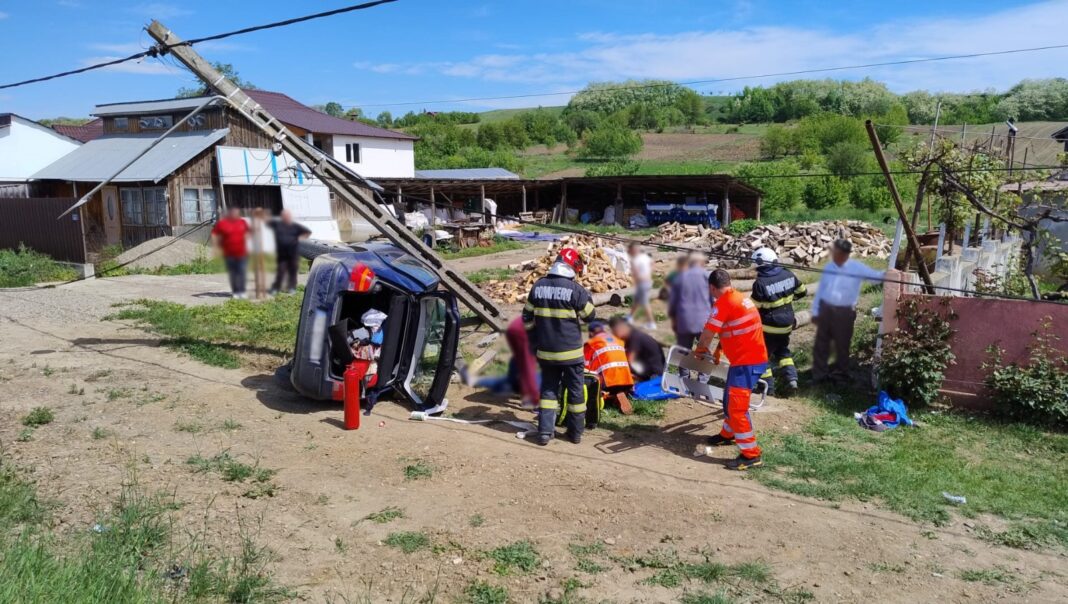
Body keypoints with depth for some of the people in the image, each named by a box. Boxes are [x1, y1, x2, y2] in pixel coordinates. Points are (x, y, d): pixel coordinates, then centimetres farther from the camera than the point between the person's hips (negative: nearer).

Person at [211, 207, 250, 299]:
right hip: (229, 254, -2)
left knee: (242, 272, -4)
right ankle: (235, 292, 10)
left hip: (242, 253, 2)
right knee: (232, 273, 3)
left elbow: (246, 233, 23)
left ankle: (242, 292, 0)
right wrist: (219, 245, -5)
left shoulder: (242, 222, 6)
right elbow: (214, 235, 2)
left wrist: (245, 242, 15)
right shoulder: (222, 223, -4)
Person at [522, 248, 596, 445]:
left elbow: (528, 318, 7)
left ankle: (545, 431, 10)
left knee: (548, 388, 15)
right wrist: (588, 297, 13)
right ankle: (576, 432, 20)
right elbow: (589, 316, -2)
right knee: (575, 390, 11)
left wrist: (534, 338, 19)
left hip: (545, 351, 4)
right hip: (570, 351, -4)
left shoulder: (538, 286, 0)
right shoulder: (575, 289, -15)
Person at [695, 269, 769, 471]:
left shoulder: (723, 303, -16)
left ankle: (751, 455, -6)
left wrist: (701, 349, 11)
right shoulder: (740, 298, 12)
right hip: (755, 358, 10)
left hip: (746, 362, -10)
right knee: (730, 401, 24)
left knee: (737, 407, -9)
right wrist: (718, 351, 28)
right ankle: (728, 434, 43)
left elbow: (708, 333, -8)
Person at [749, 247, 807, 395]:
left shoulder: (760, 283, -23)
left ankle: (768, 386, 13)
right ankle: (791, 378, 16)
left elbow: (753, 307, -17)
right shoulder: (789, 275, -6)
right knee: (783, 350, 27)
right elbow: (803, 291, 9)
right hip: (787, 324, 6)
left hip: (769, 327, -6)